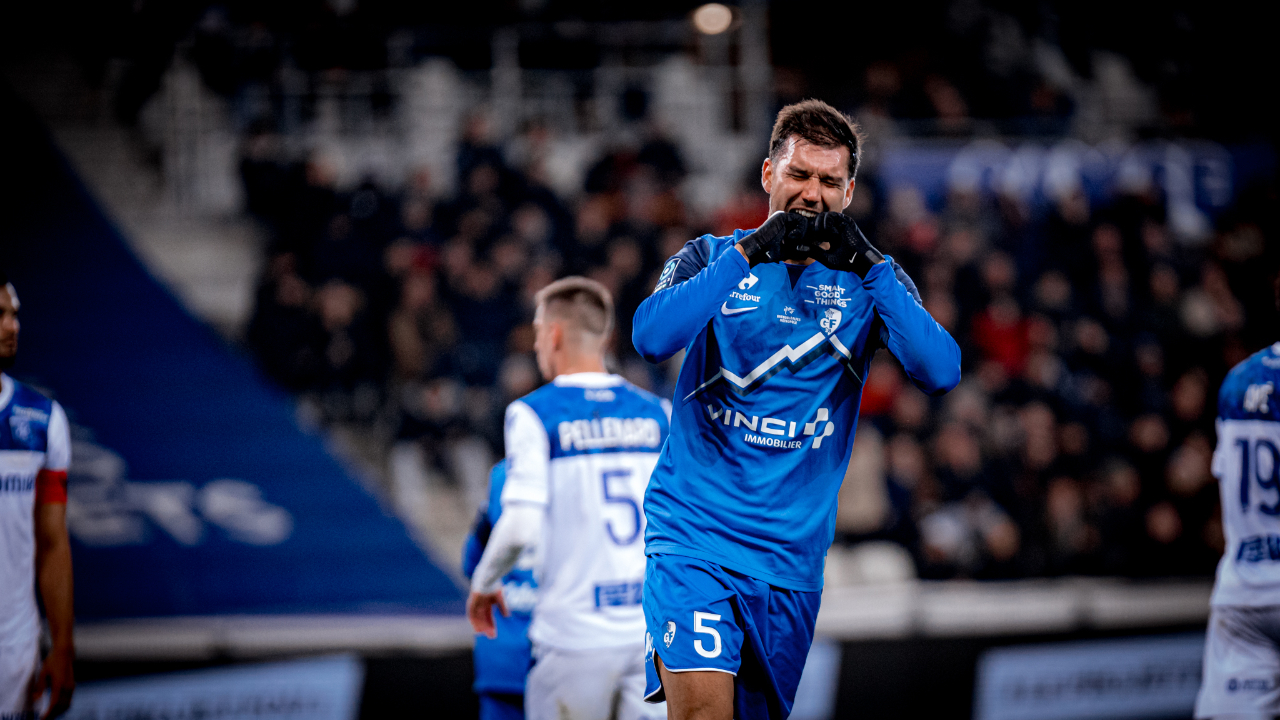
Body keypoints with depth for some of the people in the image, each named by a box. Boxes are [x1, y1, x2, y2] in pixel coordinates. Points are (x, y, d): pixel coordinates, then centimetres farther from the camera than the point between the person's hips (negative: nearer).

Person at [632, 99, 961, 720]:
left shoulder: (869, 283, 8)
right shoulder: (711, 259, 4)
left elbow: (941, 372, -10)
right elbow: (650, 337, -17)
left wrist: (869, 265, -18)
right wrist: (750, 252, -21)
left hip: (793, 555, 3)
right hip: (693, 537, -3)